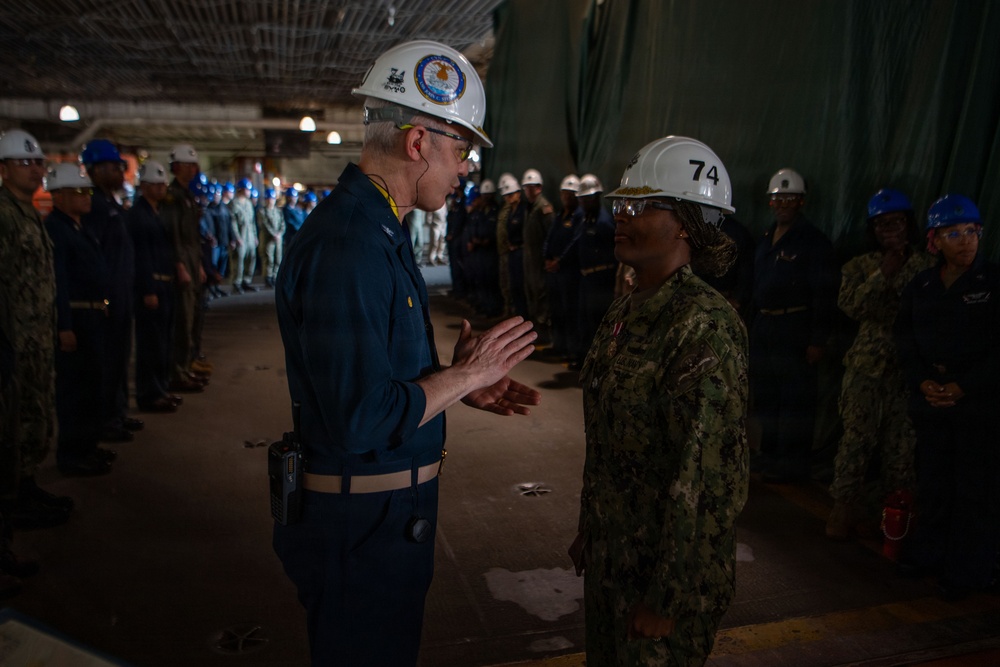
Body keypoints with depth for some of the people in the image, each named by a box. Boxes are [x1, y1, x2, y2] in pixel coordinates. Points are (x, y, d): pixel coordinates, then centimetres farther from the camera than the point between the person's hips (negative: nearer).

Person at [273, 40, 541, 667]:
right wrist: (465, 374, -17)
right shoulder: (348, 244, -26)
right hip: (363, 520, -10)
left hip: (388, 510, 10)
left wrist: (464, 384, 5)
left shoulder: (378, 229, 9)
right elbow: (363, 420, -29)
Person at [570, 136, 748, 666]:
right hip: (608, 556, 8)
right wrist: (588, 532, 16)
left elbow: (706, 476, -22)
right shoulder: (625, 311, 4)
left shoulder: (705, 324, -21)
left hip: (668, 565, -7)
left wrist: (666, 599, -19)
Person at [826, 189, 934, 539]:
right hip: (868, 364, 0)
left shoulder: (928, 267, 8)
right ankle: (846, 506, 8)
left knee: (902, 439, 2)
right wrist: (882, 275, -10)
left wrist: (900, 274, -6)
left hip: (910, 366, 0)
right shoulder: (860, 267, 10)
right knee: (857, 435, -2)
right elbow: (849, 305, -7)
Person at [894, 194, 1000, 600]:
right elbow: (905, 340, 8)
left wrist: (963, 386, -13)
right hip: (929, 401, 4)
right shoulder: (919, 287, 9)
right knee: (931, 483, 11)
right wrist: (922, 382, -7)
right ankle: (929, 554, 26)